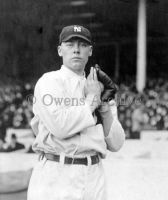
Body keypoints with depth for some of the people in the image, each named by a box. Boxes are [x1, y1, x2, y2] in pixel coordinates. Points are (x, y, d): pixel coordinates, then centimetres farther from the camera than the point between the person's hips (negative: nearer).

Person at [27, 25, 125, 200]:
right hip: (56, 177, -5)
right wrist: (91, 99, -7)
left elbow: (115, 144, 10)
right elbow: (60, 126, -20)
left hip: (94, 177, 5)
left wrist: (105, 107, -3)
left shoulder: (97, 87, 14)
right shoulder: (49, 81, -1)